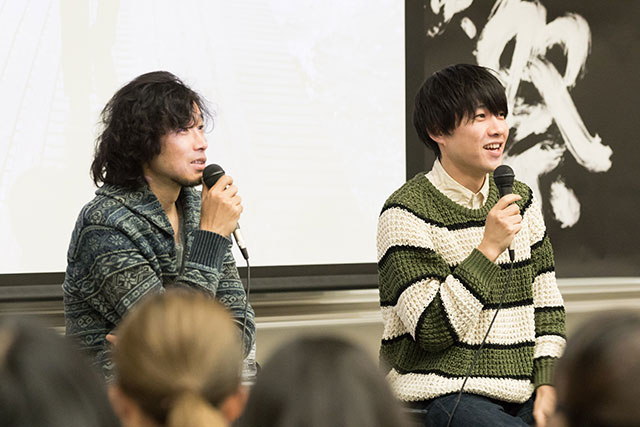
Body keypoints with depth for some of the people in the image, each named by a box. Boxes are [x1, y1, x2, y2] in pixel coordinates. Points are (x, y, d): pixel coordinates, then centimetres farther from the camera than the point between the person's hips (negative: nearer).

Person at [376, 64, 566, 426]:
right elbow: (432, 331, -14)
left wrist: (547, 384, 0)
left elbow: (548, 304, 14)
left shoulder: (521, 200, 12)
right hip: (444, 395, -6)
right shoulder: (406, 212, -8)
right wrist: (488, 247, -18)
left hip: (521, 396, 6)